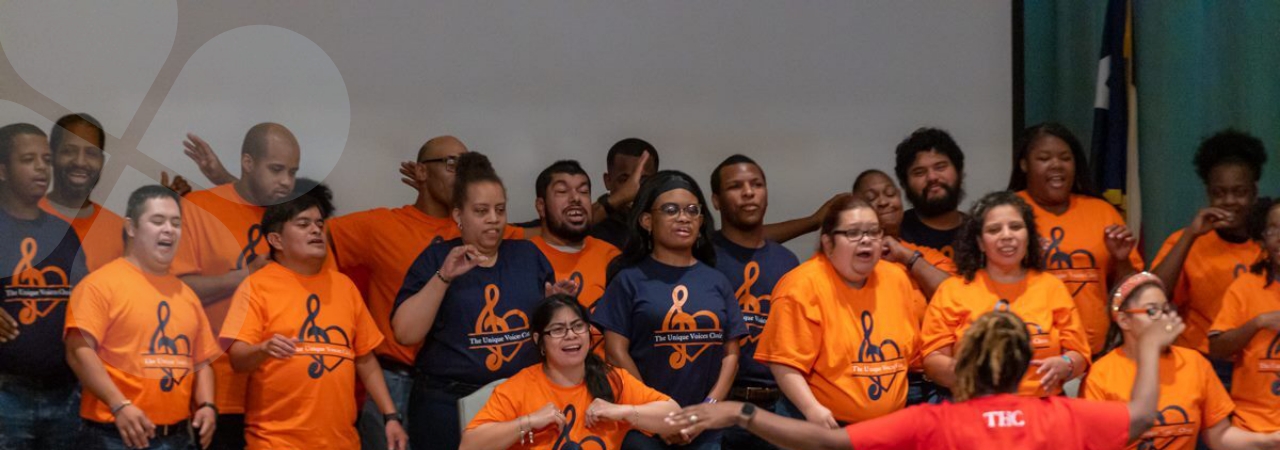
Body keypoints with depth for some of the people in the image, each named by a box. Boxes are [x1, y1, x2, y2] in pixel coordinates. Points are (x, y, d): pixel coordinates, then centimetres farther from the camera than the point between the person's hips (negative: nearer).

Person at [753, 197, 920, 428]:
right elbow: (785, 363, -16)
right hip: (826, 426, -5)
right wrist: (812, 409, -26)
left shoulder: (896, 279, 6)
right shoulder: (803, 286, -12)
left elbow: (911, 351, 15)